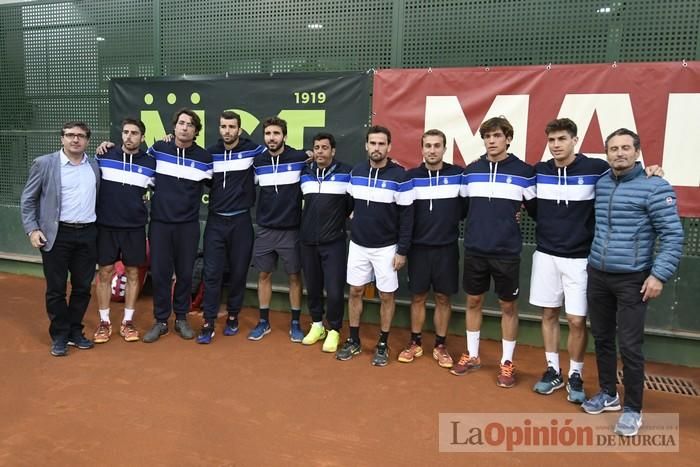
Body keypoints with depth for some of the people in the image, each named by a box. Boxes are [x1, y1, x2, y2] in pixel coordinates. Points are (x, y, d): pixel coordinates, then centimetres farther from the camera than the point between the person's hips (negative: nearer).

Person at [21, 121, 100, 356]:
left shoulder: (94, 166, 8)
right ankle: (59, 336, 18)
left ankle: (75, 331, 25)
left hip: (87, 234, 3)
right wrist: (32, 229, -7)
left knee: (83, 287, 9)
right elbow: (27, 199, 1)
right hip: (57, 234, -3)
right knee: (56, 289, 4)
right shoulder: (44, 163, -2)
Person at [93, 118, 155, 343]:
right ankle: (104, 322, 18)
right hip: (106, 226, 0)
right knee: (104, 273, 6)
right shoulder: (104, 156, 0)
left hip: (135, 227, 0)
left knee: (132, 273, 6)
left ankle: (127, 322, 18)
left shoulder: (150, 163, 0)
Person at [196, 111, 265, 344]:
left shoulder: (252, 149, -3)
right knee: (212, 272, 0)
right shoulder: (210, 153, 5)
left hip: (241, 221, -1)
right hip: (215, 221, 1)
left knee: (238, 272, 8)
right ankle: (209, 322, 8)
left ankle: (233, 316, 25)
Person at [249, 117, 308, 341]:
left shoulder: (299, 158, -7)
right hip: (264, 230, 3)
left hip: (291, 229, -3)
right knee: (263, 275, 10)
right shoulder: (257, 161, 2)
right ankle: (263, 322, 24)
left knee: (294, 276, 6)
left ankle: (295, 323, 19)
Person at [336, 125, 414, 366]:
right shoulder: (356, 172, 2)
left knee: (386, 296, 6)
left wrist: (402, 250, -12)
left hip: (386, 247, -4)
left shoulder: (400, 176, -11)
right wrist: (351, 228, 13)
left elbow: (406, 216, -10)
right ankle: (353, 341, 25)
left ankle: (383, 345, 21)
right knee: (355, 292, 10)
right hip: (358, 245, 4)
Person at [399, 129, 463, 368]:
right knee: (418, 297, 9)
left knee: (443, 298, 8)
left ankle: (440, 345, 22)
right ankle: (415, 342, 24)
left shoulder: (458, 174, -2)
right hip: (418, 247, 1)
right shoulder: (411, 176, 0)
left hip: (447, 247, 0)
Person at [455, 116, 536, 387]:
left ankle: (507, 363, 22)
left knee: (508, 306, 8)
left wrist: (519, 213, -7)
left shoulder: (524, 171, -3)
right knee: (473, 301, 13)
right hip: (474, 250, 3)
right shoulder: (471, 170, 5)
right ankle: (472, 356, 29)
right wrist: (476, 223, 4)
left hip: (507, 251, -2)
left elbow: (536, 210, 4)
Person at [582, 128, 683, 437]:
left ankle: (632, 409, 15)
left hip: (632, 279, -5)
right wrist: (593, 263, 9)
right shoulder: (599, 184, 6)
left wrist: (659, 274, -15)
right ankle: (608, 394, 31)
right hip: (597, 275, 5)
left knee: (629, 345, -1)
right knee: (602, 338, 14)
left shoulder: (654, 186, -9)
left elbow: (672, 235, -10)